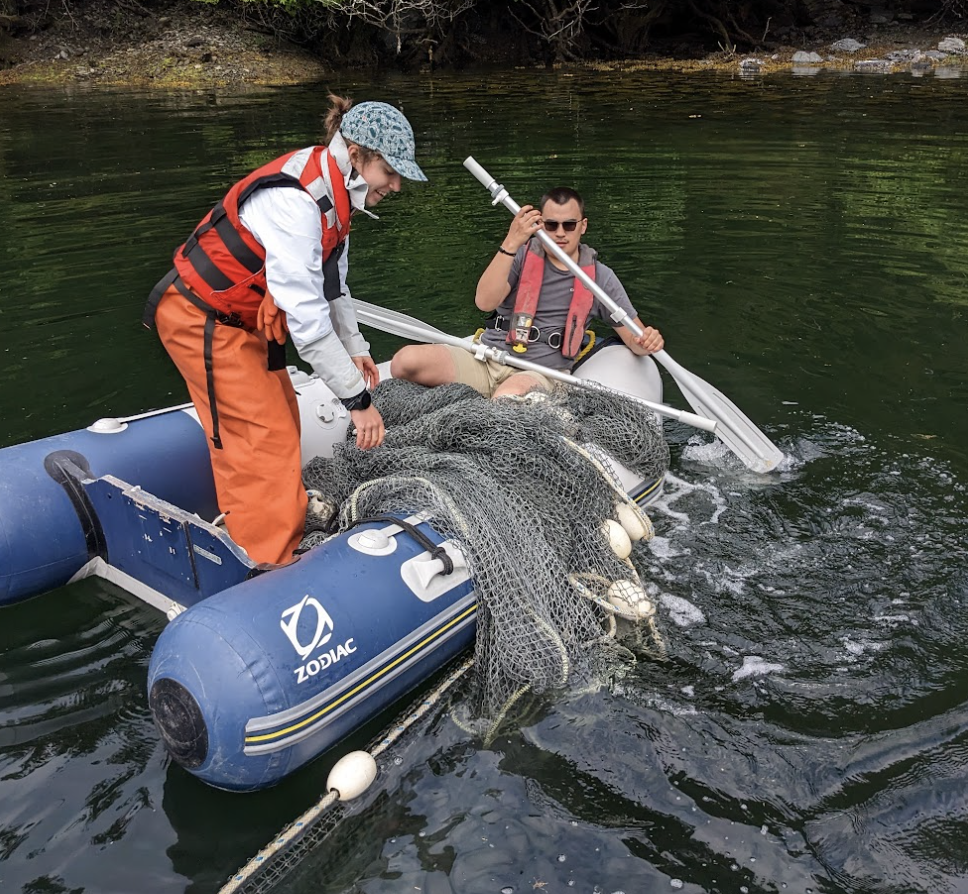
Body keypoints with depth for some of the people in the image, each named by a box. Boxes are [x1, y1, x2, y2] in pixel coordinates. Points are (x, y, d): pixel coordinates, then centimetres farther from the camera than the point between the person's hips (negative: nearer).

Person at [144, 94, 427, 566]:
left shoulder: (332, 190, -1)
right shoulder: (294, 202, -31)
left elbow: (330, 281, 13)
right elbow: (306, 317, -32)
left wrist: (354, 347, 16)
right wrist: (357, 398, -27)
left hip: (241, 317, 9)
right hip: (202, 321, -9)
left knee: (279, 419, 13)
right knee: (265, 438, -8)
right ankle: (271, 569, 3)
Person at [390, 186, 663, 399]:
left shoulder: (599, 277, 8)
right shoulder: (523, 255, 7)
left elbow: (634, 336, 9)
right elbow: (484, 302, -10)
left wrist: (647, 341, -17)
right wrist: (511, 243, -19)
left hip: (540, 374, -2)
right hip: (485, 361, 2)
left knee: (509, 395, -41)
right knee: (406, 360, -22)